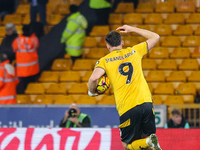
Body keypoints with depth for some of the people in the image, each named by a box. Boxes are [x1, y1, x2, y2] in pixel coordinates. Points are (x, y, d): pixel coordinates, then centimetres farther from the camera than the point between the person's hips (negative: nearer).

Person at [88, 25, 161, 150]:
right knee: (147, 137, 18)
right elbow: (155, 37, 30)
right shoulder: (134, 51, 15)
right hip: (146, 102, 3)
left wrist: (92, 92, 8)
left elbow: (94, 78, -13)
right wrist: (132, 29, 35)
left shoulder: (104, 61, 6)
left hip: (127, 108, -3)